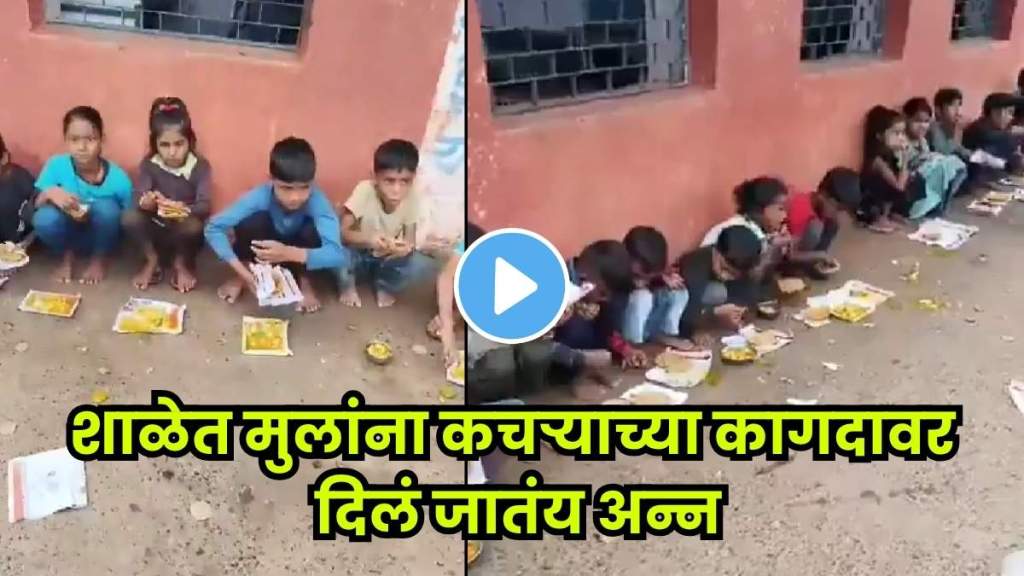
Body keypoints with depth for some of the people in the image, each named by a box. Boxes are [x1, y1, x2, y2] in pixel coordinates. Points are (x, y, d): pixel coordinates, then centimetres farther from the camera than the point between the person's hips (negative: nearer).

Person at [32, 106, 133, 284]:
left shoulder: (118, 178, -20)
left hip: (100, 237, -1)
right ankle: (66, 256, 4)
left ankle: (100, 258, 0)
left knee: (106, 207, -31)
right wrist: (49, 193, -32)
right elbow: (35, 205, -11)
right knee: (44, 218, -31)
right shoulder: (56, 166, -17)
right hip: (69, 234, 1)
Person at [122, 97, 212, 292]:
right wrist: (146, 202, -43)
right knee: (129, 217, -26)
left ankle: (183, 264, -3)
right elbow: (138, 199, -18)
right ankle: (152, 261, -1)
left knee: (193, 225, -36)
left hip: (184, 231, -2)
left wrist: (183, 209, -44)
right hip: (157, 230, 2)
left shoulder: (200, 166, -12)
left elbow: (205, 206, -22)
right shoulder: (148, 165, -7)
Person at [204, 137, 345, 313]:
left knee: (313, 231, -33)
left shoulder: (317, 200, -34)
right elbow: (213, 228, -30)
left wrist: (289, 253, -58)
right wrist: (242, 271, -40)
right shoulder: (260, 197, -31)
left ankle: (303, 280, -3)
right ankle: (241, 278, -3)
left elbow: (337, 255, -44)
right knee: (252, 221, -31)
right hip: (263, 258, 1)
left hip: (296, 254, 0)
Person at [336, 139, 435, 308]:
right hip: (358, 254, -2)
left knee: (422, 264, -25)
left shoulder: (411, 200, -21)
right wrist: (368, 240, -47)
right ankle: (347, 286, 2)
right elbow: (341, 231, -27)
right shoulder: (365, 191, -28)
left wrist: (407, 246, -37)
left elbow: (410, 238, -11)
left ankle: (384, 286, 7)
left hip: (388, 258, 2)